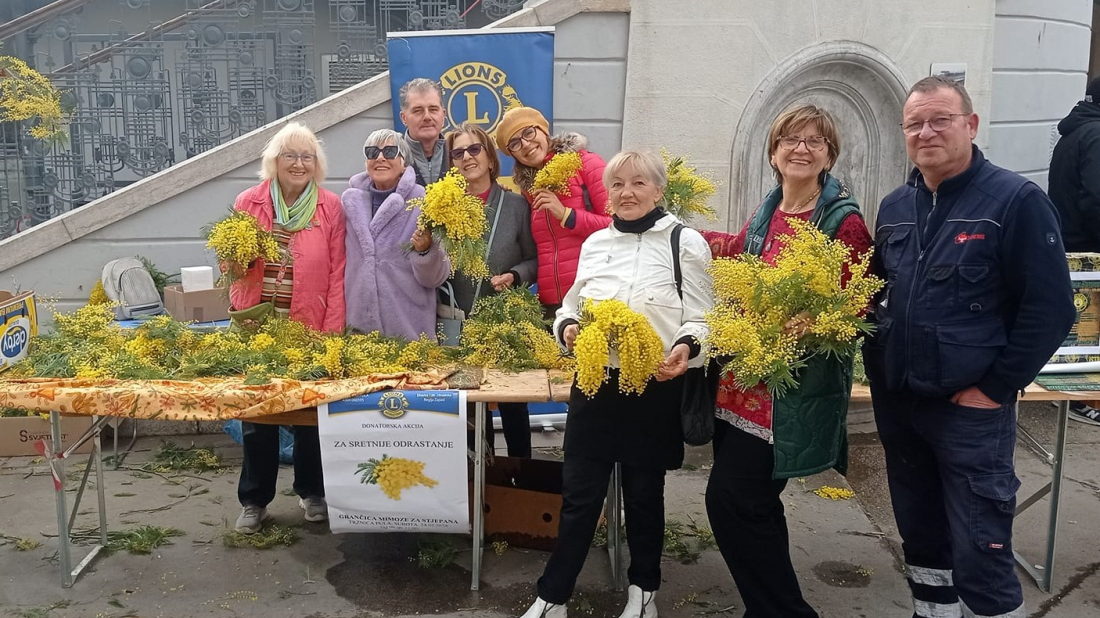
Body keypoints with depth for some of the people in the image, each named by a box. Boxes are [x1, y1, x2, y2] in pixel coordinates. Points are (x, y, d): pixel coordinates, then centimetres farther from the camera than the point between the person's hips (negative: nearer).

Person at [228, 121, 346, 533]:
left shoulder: (330, 207, -2)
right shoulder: (247, 203, 2)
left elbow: (337, 275, -5)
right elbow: (230, 263, 10)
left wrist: (331, 334, -10)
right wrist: (235, 261, -15)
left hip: (309, 328, -1)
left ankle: (312, 492, 29)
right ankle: (254, 500, 23)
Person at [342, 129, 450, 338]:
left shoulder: (422, 203, -7)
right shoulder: (350, 201, 3)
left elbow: (436, 277, -8)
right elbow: (341, 263, 14)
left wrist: (425, 250, -25)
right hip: (358, 324, 3)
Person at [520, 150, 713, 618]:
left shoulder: (686, 242, -2)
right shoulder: (594, 243, 11)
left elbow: (702, 317, -6)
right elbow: (574, 304, 18)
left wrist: (687, 347, -26)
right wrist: (566, 326, -4)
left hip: (655, 387, -3)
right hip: (594, 383, 3)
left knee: (644, 492, 13)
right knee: (579, 493, 6)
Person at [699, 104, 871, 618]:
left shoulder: (844, 222, -10)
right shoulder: (767, 213, 9)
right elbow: (735, 251, 29)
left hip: (796, 391, -7)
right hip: (746, 381, 7)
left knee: (729, 498, -8)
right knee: (752, 501, 14)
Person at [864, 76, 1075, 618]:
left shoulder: (1017, 201, -9)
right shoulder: (895, 207, 9)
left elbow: (1050, 308, -11)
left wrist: (994, 388, -12)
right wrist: (879, 374, 7)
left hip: (971, 409, -6)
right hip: (898, 405, 6)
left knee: (979, 554, 0)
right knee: (920, 537, 18)